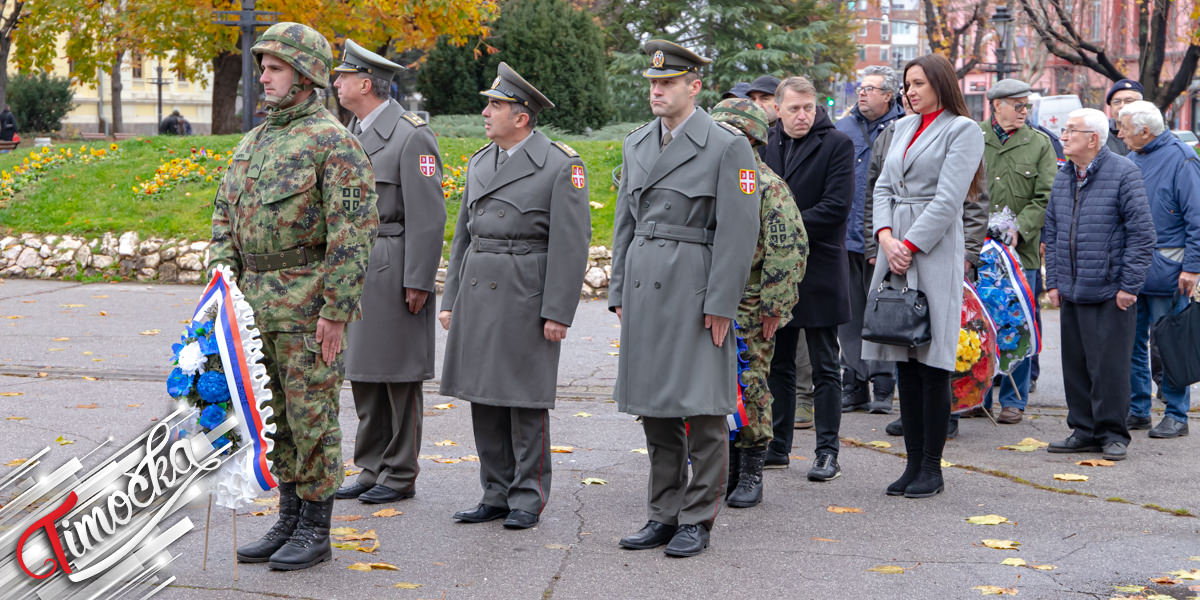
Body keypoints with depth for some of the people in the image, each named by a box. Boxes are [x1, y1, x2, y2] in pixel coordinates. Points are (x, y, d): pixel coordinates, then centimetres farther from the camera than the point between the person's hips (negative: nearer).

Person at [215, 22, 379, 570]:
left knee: (311, 416, -2)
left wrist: (337, 312, -19)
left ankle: (315, 532, 7)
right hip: (259, 305, 8)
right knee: (274, 417, 12)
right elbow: (226, 220, 15)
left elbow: (353, 231, -16)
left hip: (309, 305, -8)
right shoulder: (253, 143, 14)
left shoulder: (334, 142, -10)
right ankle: (289, 521, 22)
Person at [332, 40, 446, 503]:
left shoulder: (412, 135, -11)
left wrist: (418, 282, -18)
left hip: (394, 269, -8)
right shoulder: (353, 134, 15)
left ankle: (400, 475, 8)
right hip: (354, 269, 8)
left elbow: (428, 214, -15)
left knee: (399, 375, -1)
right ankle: (371, 469, 20)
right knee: (363, 373, 11)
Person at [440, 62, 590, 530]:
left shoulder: (561, 165, -8)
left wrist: (558, 313, -15)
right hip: (477, 293, 7)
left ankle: (528, 498, 10)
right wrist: (450, 299, 13)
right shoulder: (480, 163, 13)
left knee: (526, 399, -1)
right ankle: (496, 495, 18)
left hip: (526, 295, -7)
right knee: (483, 396, 8)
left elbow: (571, 244, -11)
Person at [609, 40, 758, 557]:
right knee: (654, 407, 11)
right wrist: (619, 292, 12)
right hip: (644, 290, 6)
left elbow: (738, 231, -10)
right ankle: (663, 514, 20)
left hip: (695, 290, -6)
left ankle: (698, 519, 9)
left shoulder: (728, 146, -6)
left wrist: (720, 304, -14)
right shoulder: (636, 144, 13)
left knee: (702, 408, -1)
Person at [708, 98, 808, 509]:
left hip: (750, 309, -6)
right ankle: (727, 471, 18)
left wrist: (773, 306, -15)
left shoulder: (768, 186, -8)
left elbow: (788, 250, -13)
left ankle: (751, 475, 6)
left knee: (750, 388, -3)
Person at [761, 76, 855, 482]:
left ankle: (827, 452, 7)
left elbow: (836, 206, -15)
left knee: (824, 368, 1)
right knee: (778, 363, 12)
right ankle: (777, 445, 22)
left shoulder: (837, 144, -6)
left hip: (819, 270, -5)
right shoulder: (766, 144, 9)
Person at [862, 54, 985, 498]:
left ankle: (932, 468, 1)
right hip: (895, 248, 7)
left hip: (934, 252, -7)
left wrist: (910, 245, -13)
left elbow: (948, 200, -11)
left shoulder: (962, 129, -3)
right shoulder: (904, 127, 19)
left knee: (932, 364, -5)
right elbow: (884, 187, 13)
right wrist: (885, 237, -3)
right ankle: (913, 463, 12)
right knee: (904, 363, 6)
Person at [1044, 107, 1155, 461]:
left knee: (1108, 365, -3)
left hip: (1109, 293, -6)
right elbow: (1052, 231, 18)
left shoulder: (1123, 173, -8)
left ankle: (1112, 433, 8)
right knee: (1075, 364, 9)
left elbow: (1142, 233, -10)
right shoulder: (1063, 177, 13)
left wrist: (1129, 285, -12)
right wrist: (1053, 282, 11)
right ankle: (1084, 430, 19)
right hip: (1071, 292, 7)